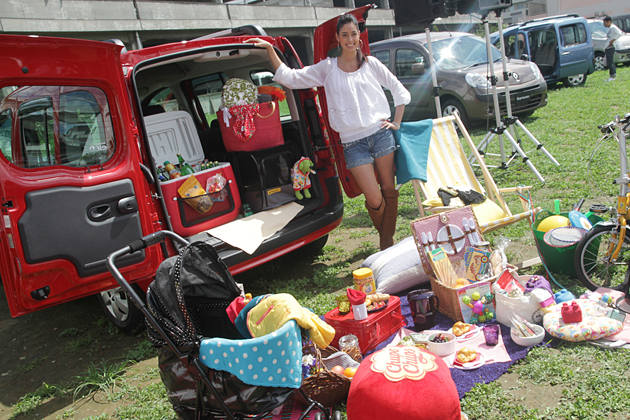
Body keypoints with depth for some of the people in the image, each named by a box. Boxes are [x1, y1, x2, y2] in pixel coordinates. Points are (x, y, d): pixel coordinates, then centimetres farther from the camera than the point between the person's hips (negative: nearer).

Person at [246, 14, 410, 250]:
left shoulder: (371, 64, 9)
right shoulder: (327, 68, 7)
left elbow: (399, 90, 17)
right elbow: (289, 77, 3)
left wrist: (397, 122, 10)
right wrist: (270, 49, -4)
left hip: (381, 134, 2)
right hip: (353, 143, -2)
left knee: (389, 190, 3)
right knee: (374, 200, -7)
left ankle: (389, 241, 17)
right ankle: (384, 236, 21)